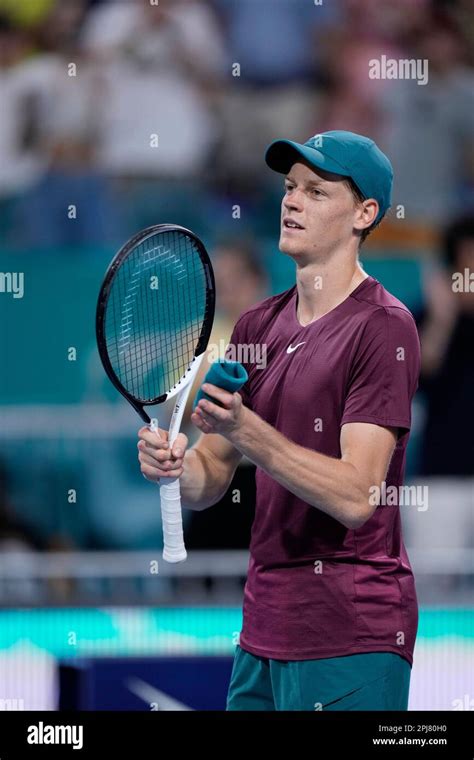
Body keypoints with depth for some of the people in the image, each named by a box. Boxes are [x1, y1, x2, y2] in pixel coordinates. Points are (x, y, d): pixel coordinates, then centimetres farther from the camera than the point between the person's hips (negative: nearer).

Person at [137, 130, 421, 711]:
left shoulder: (383, 327, -11)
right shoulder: (257, 326, 12)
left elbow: (355, 497, -19)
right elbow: (209, 482, 13)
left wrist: (243, 430, -27)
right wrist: (174, 465, -10)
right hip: (263, 630, 7)